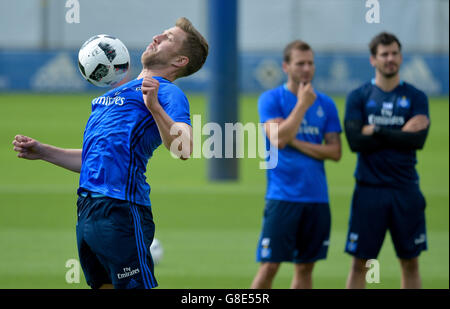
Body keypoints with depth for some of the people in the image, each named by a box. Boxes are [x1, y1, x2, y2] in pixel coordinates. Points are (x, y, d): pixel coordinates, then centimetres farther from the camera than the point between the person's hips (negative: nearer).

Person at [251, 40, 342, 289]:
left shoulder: (325, 104, 10)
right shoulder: (271, 99, -1)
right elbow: (279, 138, -16)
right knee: (269, 266, -9)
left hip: (317, 198, 4)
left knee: (305, 267, 7)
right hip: (282, 195, -4)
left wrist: (296, 142, -7)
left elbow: (335, 152, 4)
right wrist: (303, 104, -12)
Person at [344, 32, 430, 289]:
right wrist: (400, 134, -11)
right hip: (369, 189, -1)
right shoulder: (359, 97, 4)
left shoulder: (416, 97, 6)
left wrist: (377, 132, -11)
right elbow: (355, 140, -11)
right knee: (360, 263, 0)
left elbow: (418, 139, -10)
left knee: (410, 262, 6)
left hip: (406, 190, 1)